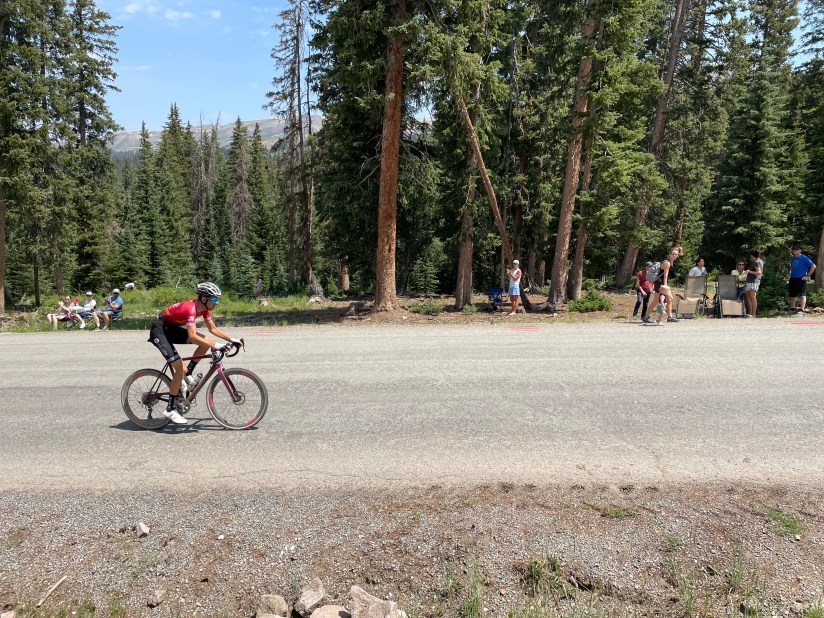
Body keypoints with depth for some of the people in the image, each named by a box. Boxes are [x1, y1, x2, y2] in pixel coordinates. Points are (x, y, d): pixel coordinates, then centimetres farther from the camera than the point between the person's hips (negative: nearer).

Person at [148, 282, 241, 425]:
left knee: (205, 342, -7)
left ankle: (188, 374, 8)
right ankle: (170, 410, -6)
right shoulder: (191, 308, -31)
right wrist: (216, 345, -40)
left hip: (172, 329, 9)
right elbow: (193, 336, -40)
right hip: (159, 331, -8)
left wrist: (231, 340, -5)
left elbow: (213, 329, 5)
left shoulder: (204, 308, -4)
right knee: (179, 368, -17)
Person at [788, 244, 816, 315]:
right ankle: (792, 309, 22)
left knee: (802, 295, -6)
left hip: (801, 279, -7)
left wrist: (808, 276, -11)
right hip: (792, 279, 7)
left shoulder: (804, 258, -8)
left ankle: (802, 310, -6)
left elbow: (813, 266, -11)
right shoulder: (792, 258, 12)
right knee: (792, 295, 11)